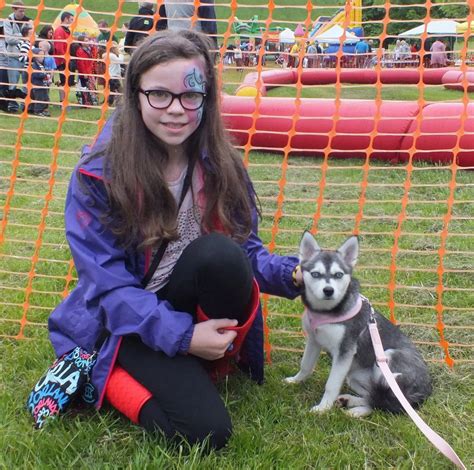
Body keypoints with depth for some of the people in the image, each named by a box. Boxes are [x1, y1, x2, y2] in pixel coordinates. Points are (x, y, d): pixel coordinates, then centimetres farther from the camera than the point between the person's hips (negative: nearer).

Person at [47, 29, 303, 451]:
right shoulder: (99, 174, -15)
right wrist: (181, 336, -24)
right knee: (207, 430, -22)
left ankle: (217, 358, -7)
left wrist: (291, 273, -20)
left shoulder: (221, 165, -5)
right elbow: (107, 281, -16)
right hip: (129, 322, -2)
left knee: (219, 254, -32)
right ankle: (97, 375, 3)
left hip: (202, 310, 3)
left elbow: (247, 250, 1)